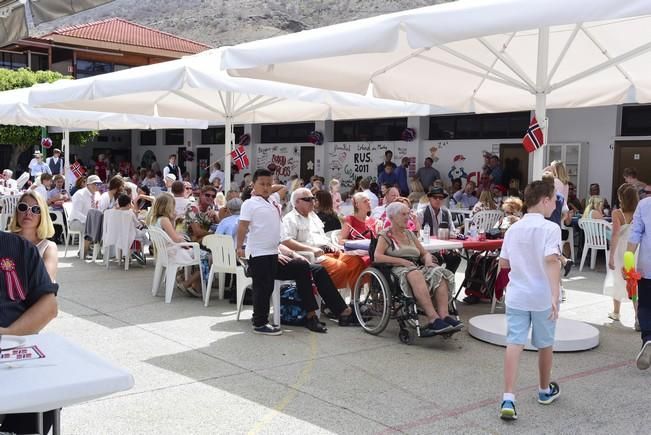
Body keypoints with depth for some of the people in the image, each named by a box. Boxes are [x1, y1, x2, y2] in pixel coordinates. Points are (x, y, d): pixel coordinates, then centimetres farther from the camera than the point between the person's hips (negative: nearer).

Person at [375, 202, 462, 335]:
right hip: (398, 269, -6)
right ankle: (433, 318, -48)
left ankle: (444, 315, -41)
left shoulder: (410, 234, 27)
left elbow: (425, 253, 27)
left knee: (439, 273, -26)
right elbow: (377, 257, -7)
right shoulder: (385, 235, 10)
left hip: (417, 267, 6)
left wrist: (428, 259, 1)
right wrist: (402, 261, -16)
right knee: (416, 275, -40)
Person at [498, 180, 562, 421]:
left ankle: (508, 398, -13)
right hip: (543, 297, -3)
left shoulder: (513, 229, 5)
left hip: (516, 295, 3)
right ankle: (545, 390, 36)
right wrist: (555, 294, -31)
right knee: (545, 344, 16)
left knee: (514, 343, -2)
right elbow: (551, 260, -26)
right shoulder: (550, 228, -12)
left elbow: (503, 263, 10)